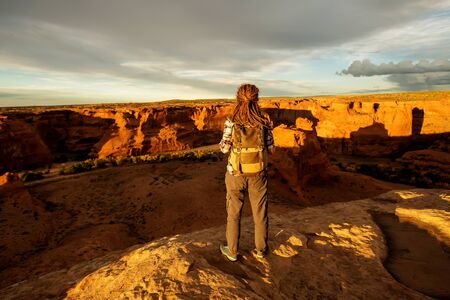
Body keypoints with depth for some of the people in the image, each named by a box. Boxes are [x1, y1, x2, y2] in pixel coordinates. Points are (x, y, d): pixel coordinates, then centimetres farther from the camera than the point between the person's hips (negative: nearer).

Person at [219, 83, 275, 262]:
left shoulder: (231, 122, -14)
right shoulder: (264, 122, -9)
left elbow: (224, 148, -6)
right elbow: (271, 149, -3)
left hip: (236, 174, -1)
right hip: (258, 173, 2)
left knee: (234, 213, 15)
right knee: (260, 212, 18)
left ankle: (232, 251, 29)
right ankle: (260, 249, 33)